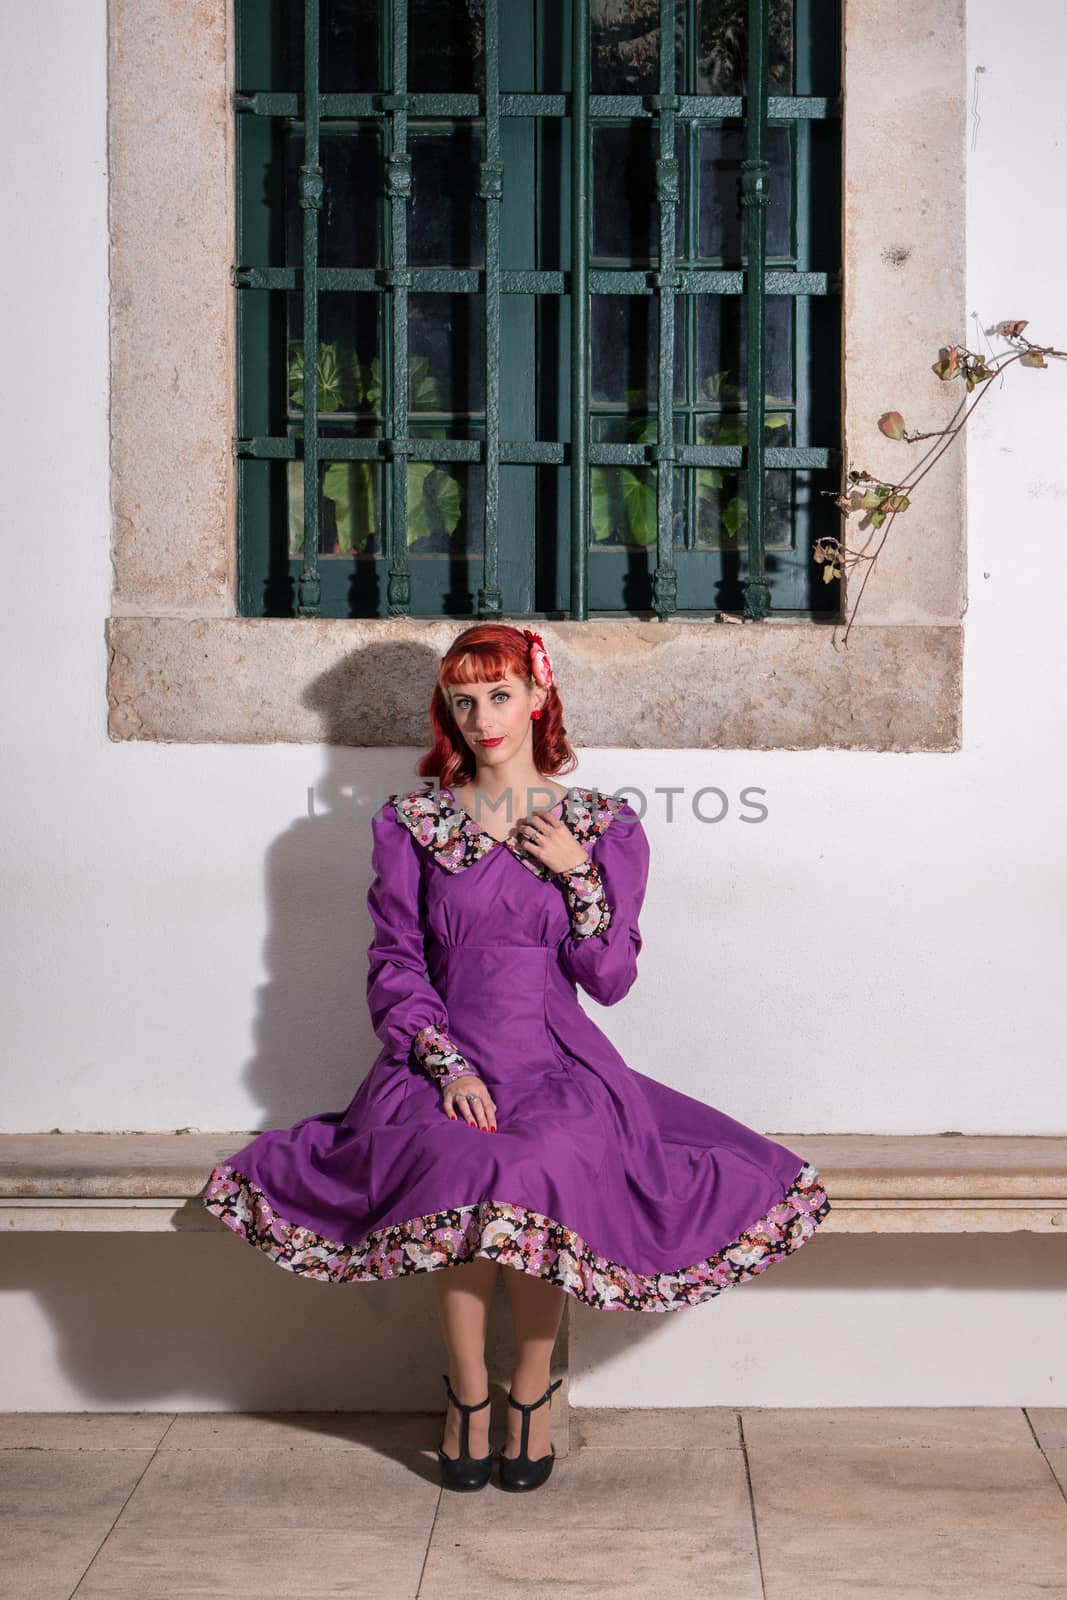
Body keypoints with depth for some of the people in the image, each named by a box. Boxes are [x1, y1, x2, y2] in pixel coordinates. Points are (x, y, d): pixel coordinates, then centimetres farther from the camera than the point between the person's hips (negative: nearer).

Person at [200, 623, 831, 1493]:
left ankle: (532, 1391, -10)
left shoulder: (604, 826, 6)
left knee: (548, 1169, -32)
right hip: (444, 1055, 0)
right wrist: (447, 1065, -12)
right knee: (459, 1168, -32)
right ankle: (468, 1391, -12)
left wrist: (580, 876, -9)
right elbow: (395, 964, 3)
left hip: (559, 1061, 0)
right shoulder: (412, 822, 7)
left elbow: (610, 981, 3)